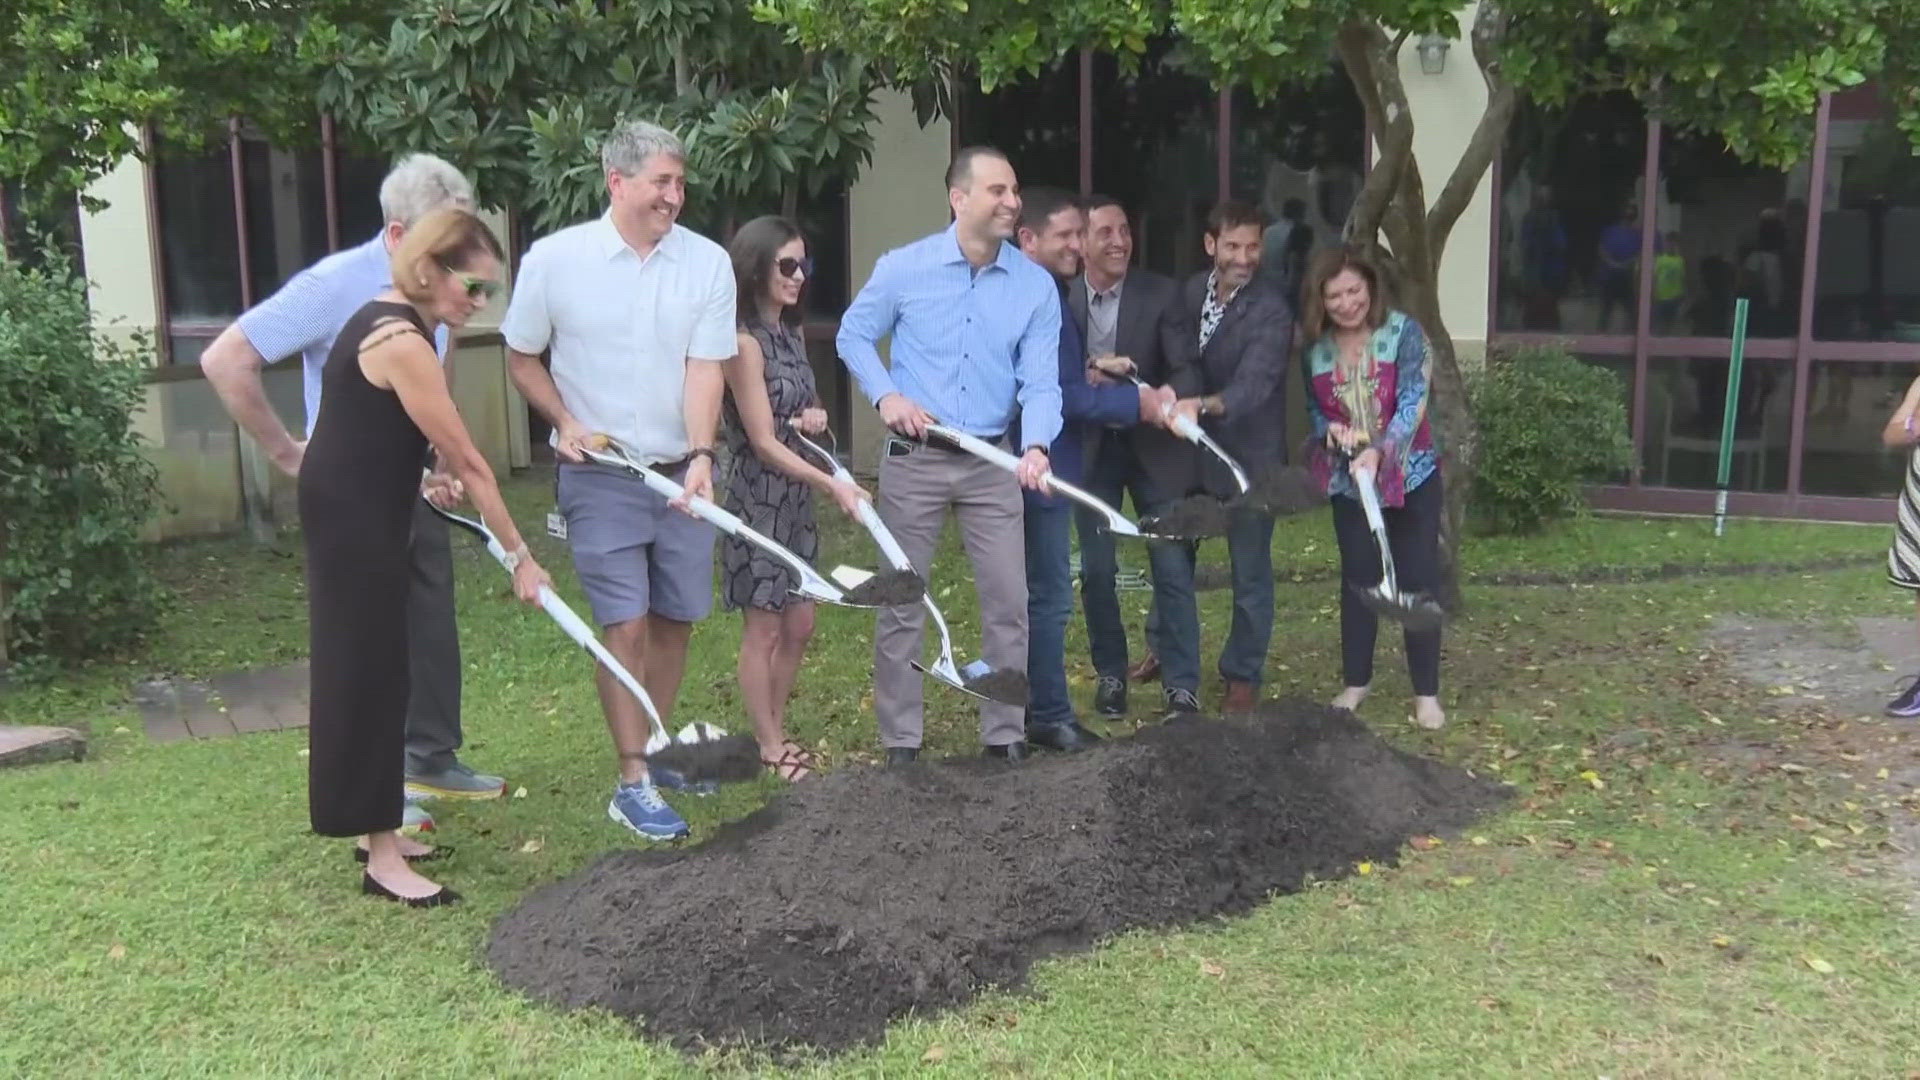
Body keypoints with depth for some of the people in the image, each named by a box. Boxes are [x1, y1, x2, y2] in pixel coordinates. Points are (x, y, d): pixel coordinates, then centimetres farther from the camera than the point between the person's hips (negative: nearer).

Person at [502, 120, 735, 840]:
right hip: (599, 475, -3)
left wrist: (701, 456, -22)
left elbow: (705, 369, -8)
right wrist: (564, 420, -9)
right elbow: (521, 357, 5)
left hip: (681, 471, 3)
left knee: (676, 618, 11)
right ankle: (633, 784, 2)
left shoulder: (708, 262, -4)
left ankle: (656, 751, 30)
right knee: (626, 624, -7)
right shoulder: (555, 258, -7)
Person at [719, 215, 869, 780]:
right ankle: (769, 749, 15)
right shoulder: (744, 343, -16)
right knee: (764, 628, 2)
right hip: (758, 497, -8)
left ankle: (777, 731, 28)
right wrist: (832, 484, -24)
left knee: (799, 624, 13)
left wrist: (814, 417, 0)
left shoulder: (793, 336, 9)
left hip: (796, 497, 8)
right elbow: (764, 443, -18)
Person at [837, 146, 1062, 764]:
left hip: (992, 463, 1)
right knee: (902, 604, 6)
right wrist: (885, 395, -9)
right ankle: (900, 739, 18)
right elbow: (853, 336, 7)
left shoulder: (1036, 285, -2)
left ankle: (1006, 733, 19)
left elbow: (1041, 381, -7)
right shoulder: (903, 268, -5)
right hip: (913, 459, -1)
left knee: (1009, 603, 3)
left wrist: (1036, 446, -25)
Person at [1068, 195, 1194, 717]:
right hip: (1091, 447, 1)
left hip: (1153, 444, -1)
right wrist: (1088, 378, -22)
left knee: (1173, 567, -1)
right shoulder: (1060, 298, -4)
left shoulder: (1161, 293, -5)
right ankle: (1110, 672, 24)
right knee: (1097, 569, 7)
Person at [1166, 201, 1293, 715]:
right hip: (1190, 448, 5)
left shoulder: (1271, 313, -17)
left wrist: (1203, 404, -47)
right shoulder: (1190, 293, 2)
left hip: (1250, 455, -5)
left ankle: (1243, 674, 26)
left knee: (1250, 572, 7)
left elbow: (1254, 383, -30)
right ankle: (1179, 677, 29)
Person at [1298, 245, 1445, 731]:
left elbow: (1412, 404, -20)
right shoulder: (1315, 347, -2)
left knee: (1418, 580, 1)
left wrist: (1379, 451, -35)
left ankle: (1426, 693, 10)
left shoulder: (1404, 334, -13)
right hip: (1349, 482, 3)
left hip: (1410, 476, -3)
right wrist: (1330, 430, -13)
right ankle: (1355, 681, 24)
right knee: (1357, 579, 11)